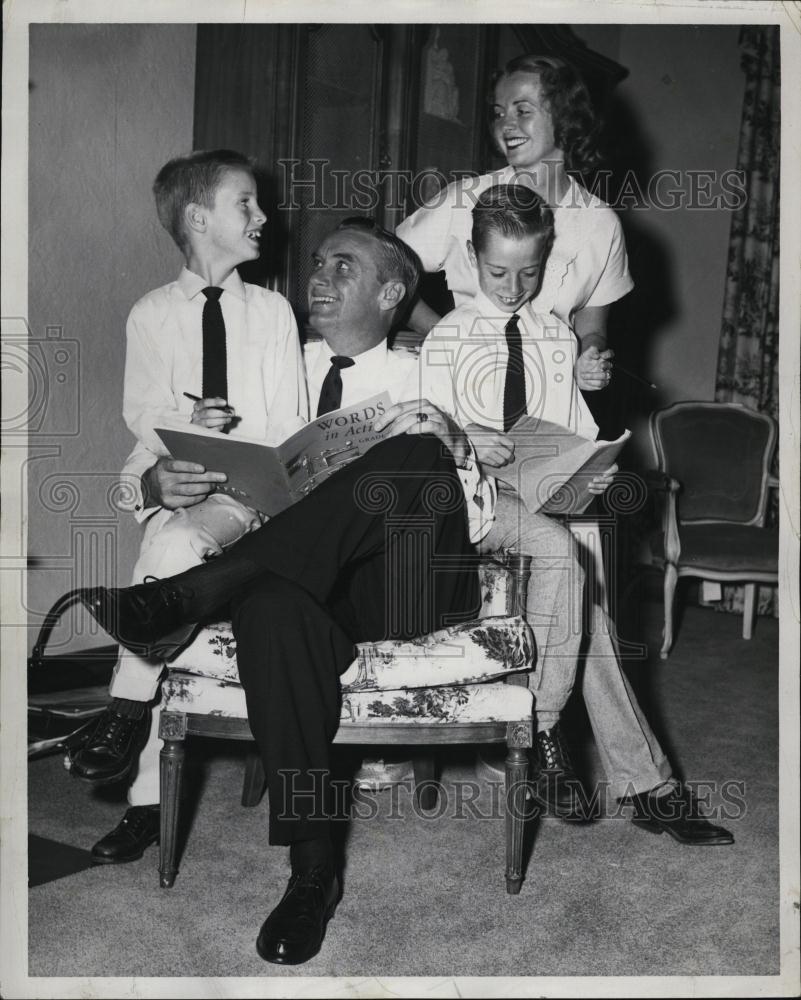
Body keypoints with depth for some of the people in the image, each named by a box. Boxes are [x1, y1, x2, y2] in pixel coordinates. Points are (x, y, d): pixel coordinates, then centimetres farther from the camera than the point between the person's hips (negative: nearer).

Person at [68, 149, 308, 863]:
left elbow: (292, 429, 3)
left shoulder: (272, 311, 10)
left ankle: (128, 709, -23)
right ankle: (150, 793, -18)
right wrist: (185, 422, -17)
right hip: (172, 486, 1)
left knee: (177, 541, -33)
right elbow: (142, 415, 6)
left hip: (252, 490, -1)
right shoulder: (152, 315, 12)